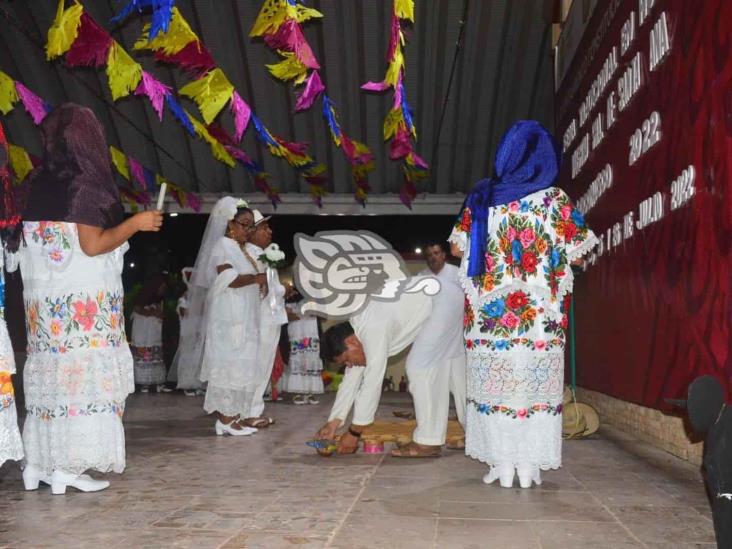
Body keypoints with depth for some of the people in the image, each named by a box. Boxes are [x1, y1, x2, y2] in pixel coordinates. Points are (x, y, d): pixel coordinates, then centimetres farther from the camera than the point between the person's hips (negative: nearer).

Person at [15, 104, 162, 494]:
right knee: (82, 375, -3)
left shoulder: (39, 183, 11)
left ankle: (40, 462, 15)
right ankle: (68, 467, -2)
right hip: (83, 298, -7)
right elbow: (93, 245, -15)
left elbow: (36, 240, 16)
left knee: (51, 374, 11)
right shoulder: (84, 184, -11)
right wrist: (136, 223, -5)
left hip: (43, 294, 7)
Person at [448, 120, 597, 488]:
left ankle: (502, 465, 9)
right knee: (535, 385, 6)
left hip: (488, 311, 1)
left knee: (495, 384, 7)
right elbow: (578, 252, 2)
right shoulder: (554, 200, -3)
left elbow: (458, 248, 8)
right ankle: (529, 466, 8)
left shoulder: (481, 197, 3)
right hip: (539, 313, -1)